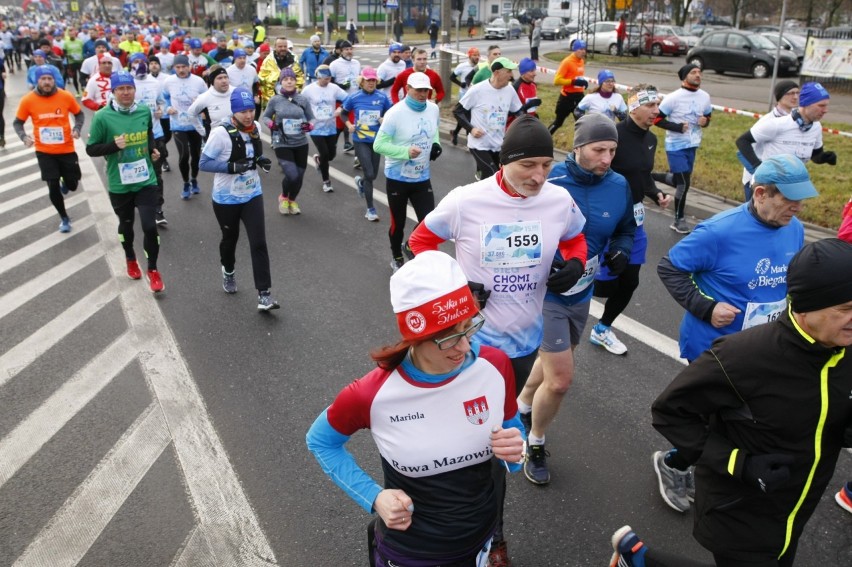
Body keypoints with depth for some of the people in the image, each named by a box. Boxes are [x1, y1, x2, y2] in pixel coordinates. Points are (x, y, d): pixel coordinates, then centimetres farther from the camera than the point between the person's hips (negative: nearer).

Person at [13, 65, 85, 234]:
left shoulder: (66, 96, -10)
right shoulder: (28, 100, -10)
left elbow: (79, 114, 7)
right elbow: (17, 123, 1)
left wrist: (77, 129, -11)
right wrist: (24, 137, -18)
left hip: (66, 149, 1)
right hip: (44, 151, -1)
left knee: (72, 185, 8)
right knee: (53, 187, 1)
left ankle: (64, 183, 49)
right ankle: (64, 218, 25)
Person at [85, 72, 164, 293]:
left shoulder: (144, 111, -3)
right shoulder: (102, 117, -13)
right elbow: (91, 149, -8)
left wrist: (152, 149, 5)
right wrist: (113, 145, -23)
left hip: (146, 180, 1)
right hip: (119, 184, -1)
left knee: (150, 226, -7)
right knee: (126, 225, 18)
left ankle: (152, 270, 12)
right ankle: (130, 260, 45)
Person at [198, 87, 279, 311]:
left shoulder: (256, 127, -2)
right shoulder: (221, 132, -21)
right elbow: (204, 163, -19)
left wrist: (262, 160, -6)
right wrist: (232, 167, -31)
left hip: (252, 195, 3)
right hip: (226, 199, -3)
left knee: (259, 244, -6)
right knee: (230, 239, 18)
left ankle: (263, 294, -4)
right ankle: (228, 271, 49)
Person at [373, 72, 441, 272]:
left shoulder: (433, 109, -2)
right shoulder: (395, 113, -19)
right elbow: (379, 145, -20)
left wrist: (435, 145, -2)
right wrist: (406, 152, -29)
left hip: (422, 178, 4)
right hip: (398, 178, -4)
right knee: (398, 223, 11)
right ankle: (397, 257, 36)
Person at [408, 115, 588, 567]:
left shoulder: (560, 200, -10)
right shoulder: (466, 200, -18)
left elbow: (575, 241, 10)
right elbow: (421, 241, -4)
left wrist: (574, 267, -12)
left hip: (524, 337, 4)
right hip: (475, 336, -4)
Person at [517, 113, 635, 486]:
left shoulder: (619, 186, -5)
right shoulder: (549, 183, -21)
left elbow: (626, 229, 12)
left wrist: (620, 252, -10)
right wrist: (556, 264, -31)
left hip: (582, 293, 6)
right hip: (547, 292, -6)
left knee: (553, 360, 25)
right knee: (560, 380, -7)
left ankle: (522, 407, 55)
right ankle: (536, 444, 22)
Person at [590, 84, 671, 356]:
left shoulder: (650, 139, 8)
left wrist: (657, 195, 3)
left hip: (634, 218, 8)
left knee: (629, 280, 14)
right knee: (605, 281, -2)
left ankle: (602, 329, 35)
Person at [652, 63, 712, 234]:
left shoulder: (705, 97, 3)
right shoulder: (673, 97, -14)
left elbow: (707, 117, 16)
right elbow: (657, 119, -11)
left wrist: (705, 122, -8)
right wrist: (677, 127, -21)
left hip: (692, 145, 6)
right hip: (676, 146, -6)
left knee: (679, 180, 14)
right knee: (684, 183, -5)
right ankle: (678, 220, 12)